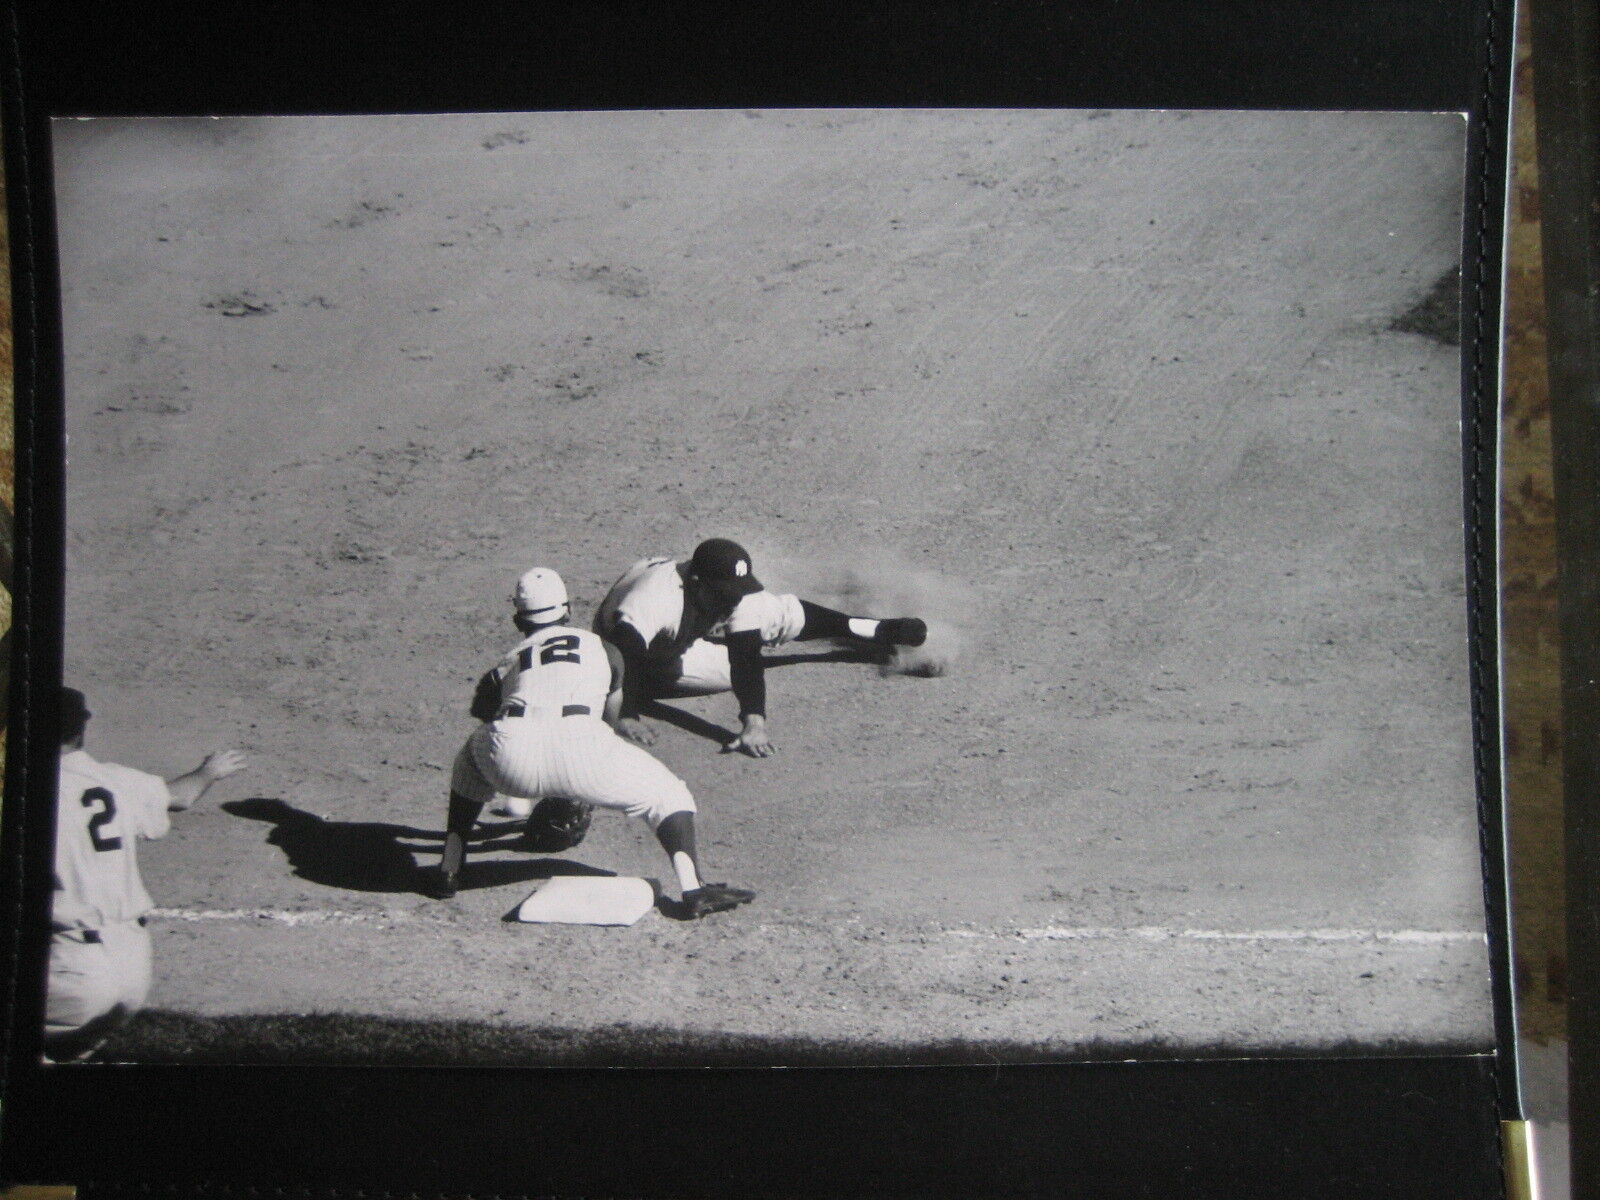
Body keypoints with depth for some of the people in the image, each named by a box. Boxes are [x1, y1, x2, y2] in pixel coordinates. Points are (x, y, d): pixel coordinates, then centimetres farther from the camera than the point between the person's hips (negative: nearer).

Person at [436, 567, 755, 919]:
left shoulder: (507, 663, 32)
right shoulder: (600, 648, 33)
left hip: (510, 758, 2)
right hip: (578, 744, -2)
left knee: (471, 761, 38)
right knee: (667, 794, 18)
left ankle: (449, 869, 31)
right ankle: (693, 890, -3)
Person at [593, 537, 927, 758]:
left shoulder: (739, 597, -28)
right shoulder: (655, 599, -45)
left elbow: (747, 659, -32)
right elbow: (626, 659, -50)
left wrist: (755, 722, -43)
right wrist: (626, 718, -59)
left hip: (687, 633, 4)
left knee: (785, 615, -2)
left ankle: (880, 631, 11)